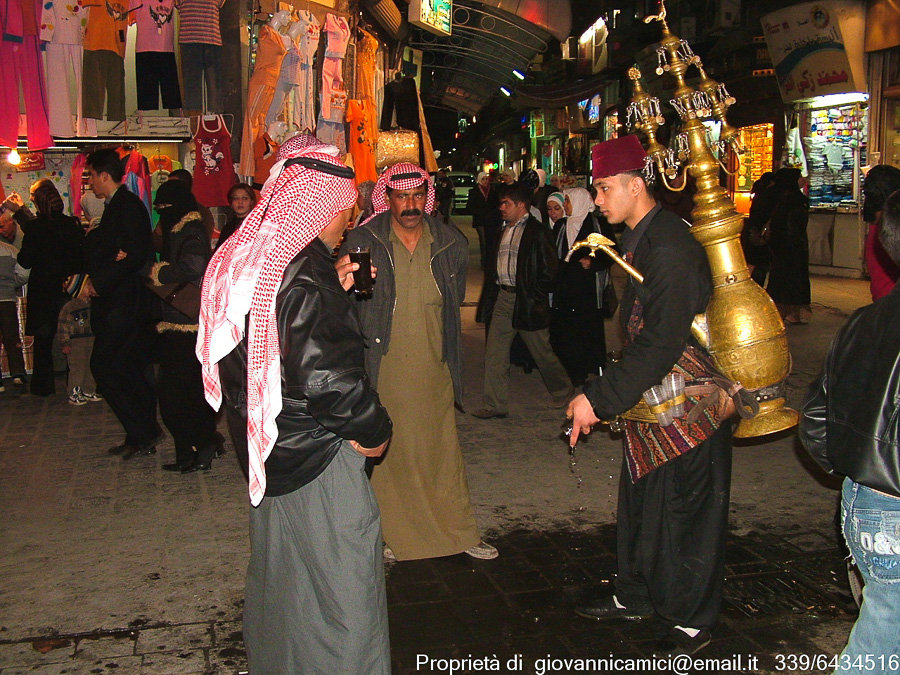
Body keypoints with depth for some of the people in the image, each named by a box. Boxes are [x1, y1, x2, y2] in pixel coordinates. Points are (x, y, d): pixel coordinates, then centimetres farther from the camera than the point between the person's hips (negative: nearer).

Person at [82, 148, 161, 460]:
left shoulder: (128, 206, -12)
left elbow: (136, 255, -22)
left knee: (104, 366, -9)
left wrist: (100, 283, -17)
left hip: (124, 303, -10)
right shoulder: (114, 207, 18)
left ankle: (142, 433, -3)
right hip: (116, 300, 10)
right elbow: (94, 249, 14)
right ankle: (143, 434, 20)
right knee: (128, 370, 12)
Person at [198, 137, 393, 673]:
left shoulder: (246, 257, 5)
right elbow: (327, 374, -25)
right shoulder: (306, 272, -23)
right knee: (340, 583, 3)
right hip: (316, 455, -10)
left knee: (281, 572, 25)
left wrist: (335, 287, 9)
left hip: (268, 444, 10)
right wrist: (374, 430, -11)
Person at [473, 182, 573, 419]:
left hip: (526, 300, -7)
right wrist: (490, 297, 10)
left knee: (542, 352, 8)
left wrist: (535, 299, -14)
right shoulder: (503, 230, 13)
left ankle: (562, 391, 31)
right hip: (502, 298, 7)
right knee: (494, 354, 2)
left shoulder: (537, 231, -9)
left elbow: (548, 269, -11)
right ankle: (495, 405, 9)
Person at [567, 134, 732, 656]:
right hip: (652, 397, 9)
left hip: (690, 402, -9)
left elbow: (661, 343, -27)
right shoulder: (640, 238, 8)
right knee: (640, 500, 18)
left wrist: (599, 398, -24)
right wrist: (604, 395, 14)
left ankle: (690, 622, 21)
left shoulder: (671, 247, -23)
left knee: (685, 510, 4)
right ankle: (637, 596, 36)